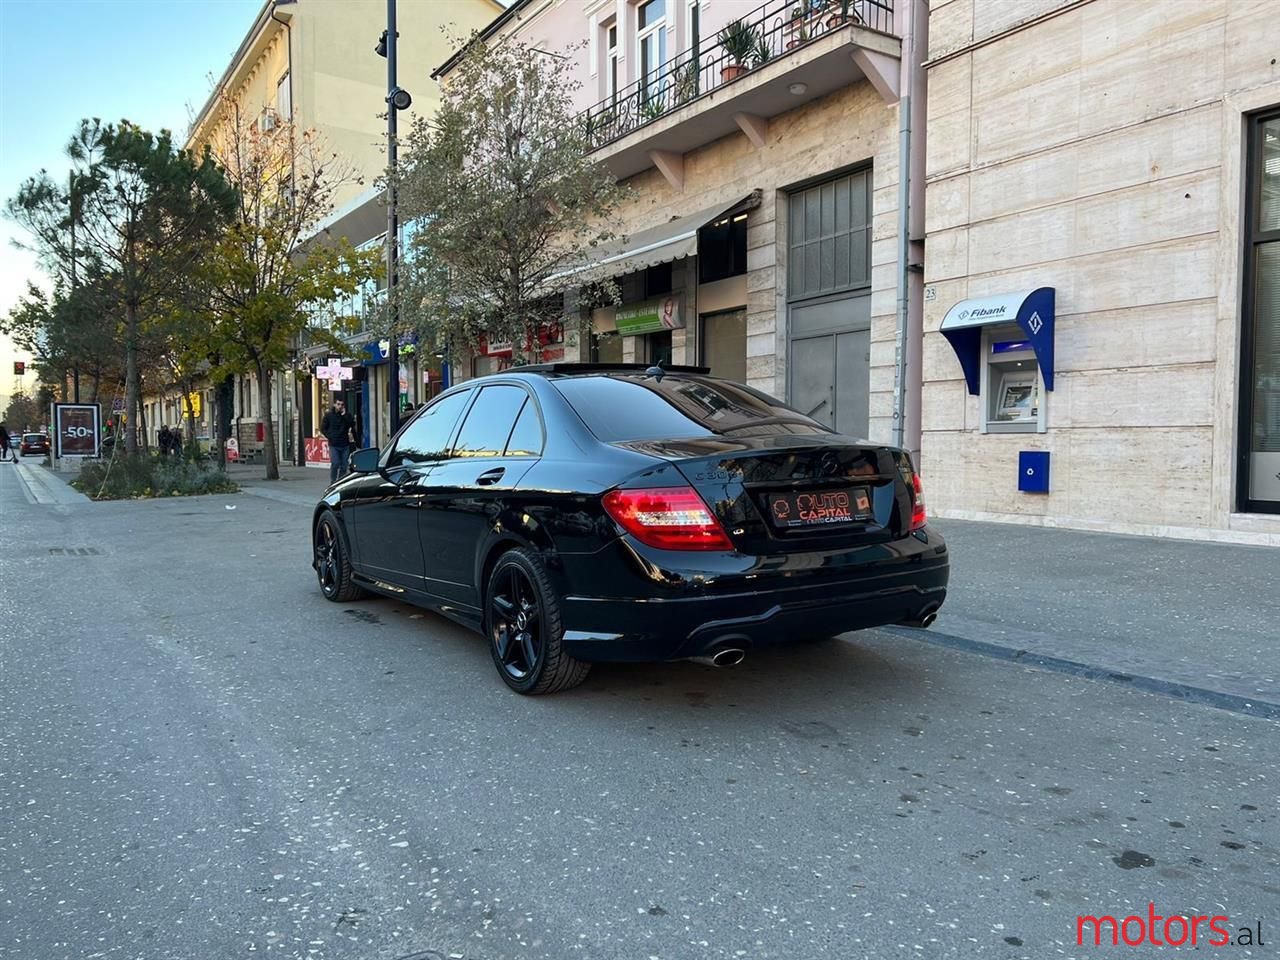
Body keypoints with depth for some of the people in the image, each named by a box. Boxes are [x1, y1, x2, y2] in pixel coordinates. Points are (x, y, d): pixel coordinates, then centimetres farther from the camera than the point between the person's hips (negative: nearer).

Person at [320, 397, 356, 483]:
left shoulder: (347, 415, 9)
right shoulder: (329, 415, 6)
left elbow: (352, 425, -9)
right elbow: (323, 428, 8)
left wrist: (344, 415, -12)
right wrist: (330, 437, -3)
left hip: (345, 444, 2)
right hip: (333, 445, -2)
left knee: (343, 466, 1)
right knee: (335, 464, -13)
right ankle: (333, 482, -1)